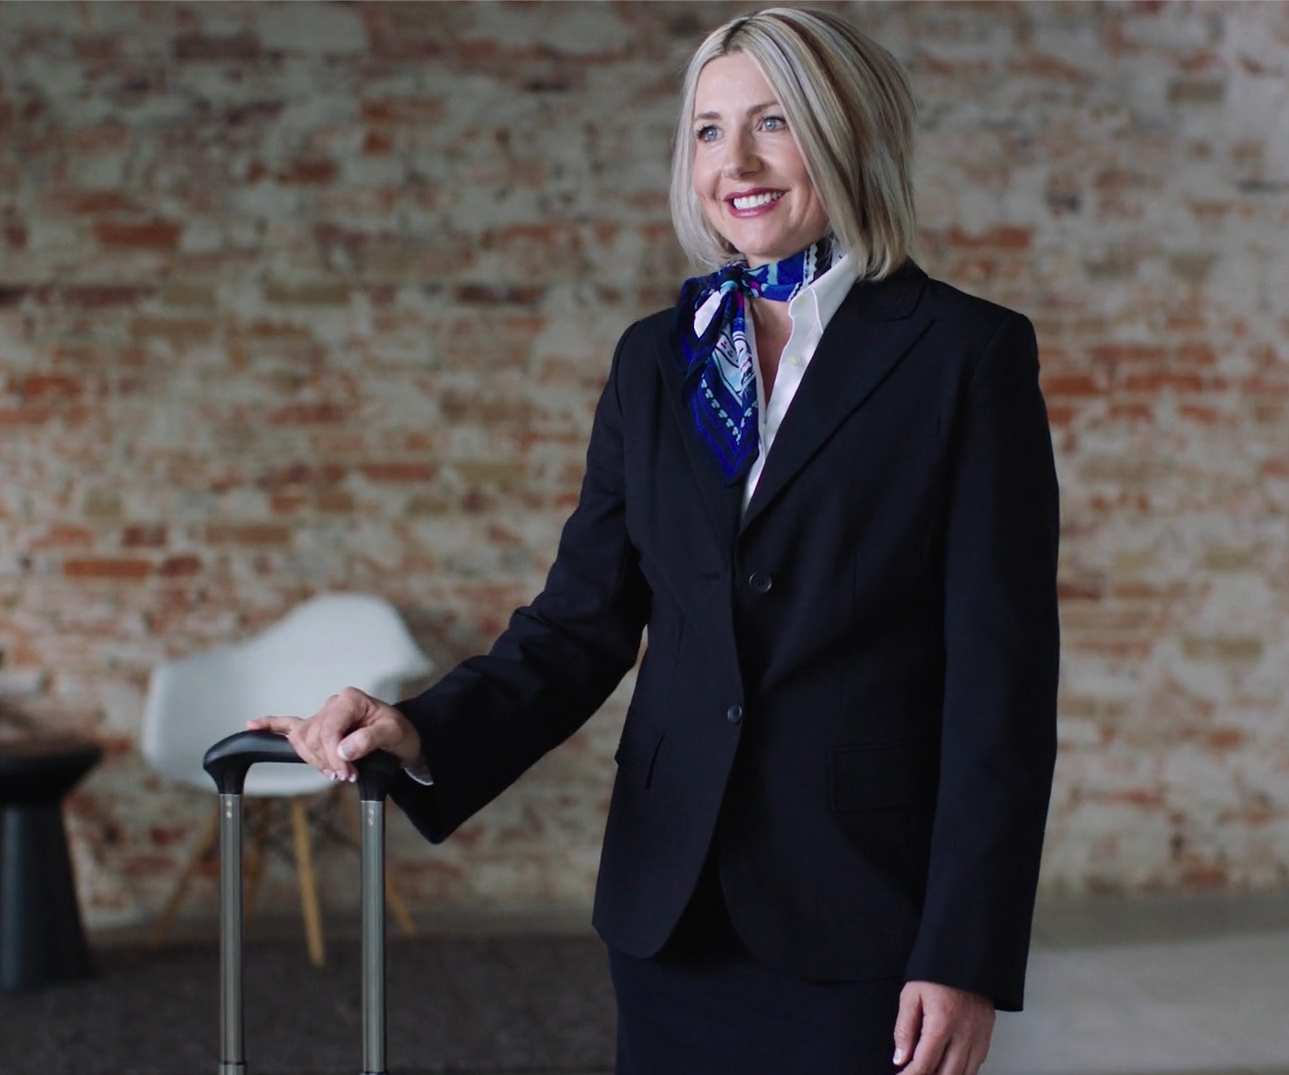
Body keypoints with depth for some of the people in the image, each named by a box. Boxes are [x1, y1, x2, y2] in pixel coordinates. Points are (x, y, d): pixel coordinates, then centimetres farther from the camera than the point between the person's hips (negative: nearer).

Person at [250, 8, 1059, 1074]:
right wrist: (422, 731, -13)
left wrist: (966, 959, -13)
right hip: (672, 907, 4)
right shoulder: (656, 357, 9)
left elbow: (1001, 677, -8)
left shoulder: (968, 354, -5)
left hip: (859, 921, -4)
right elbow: (582, 621, 6)